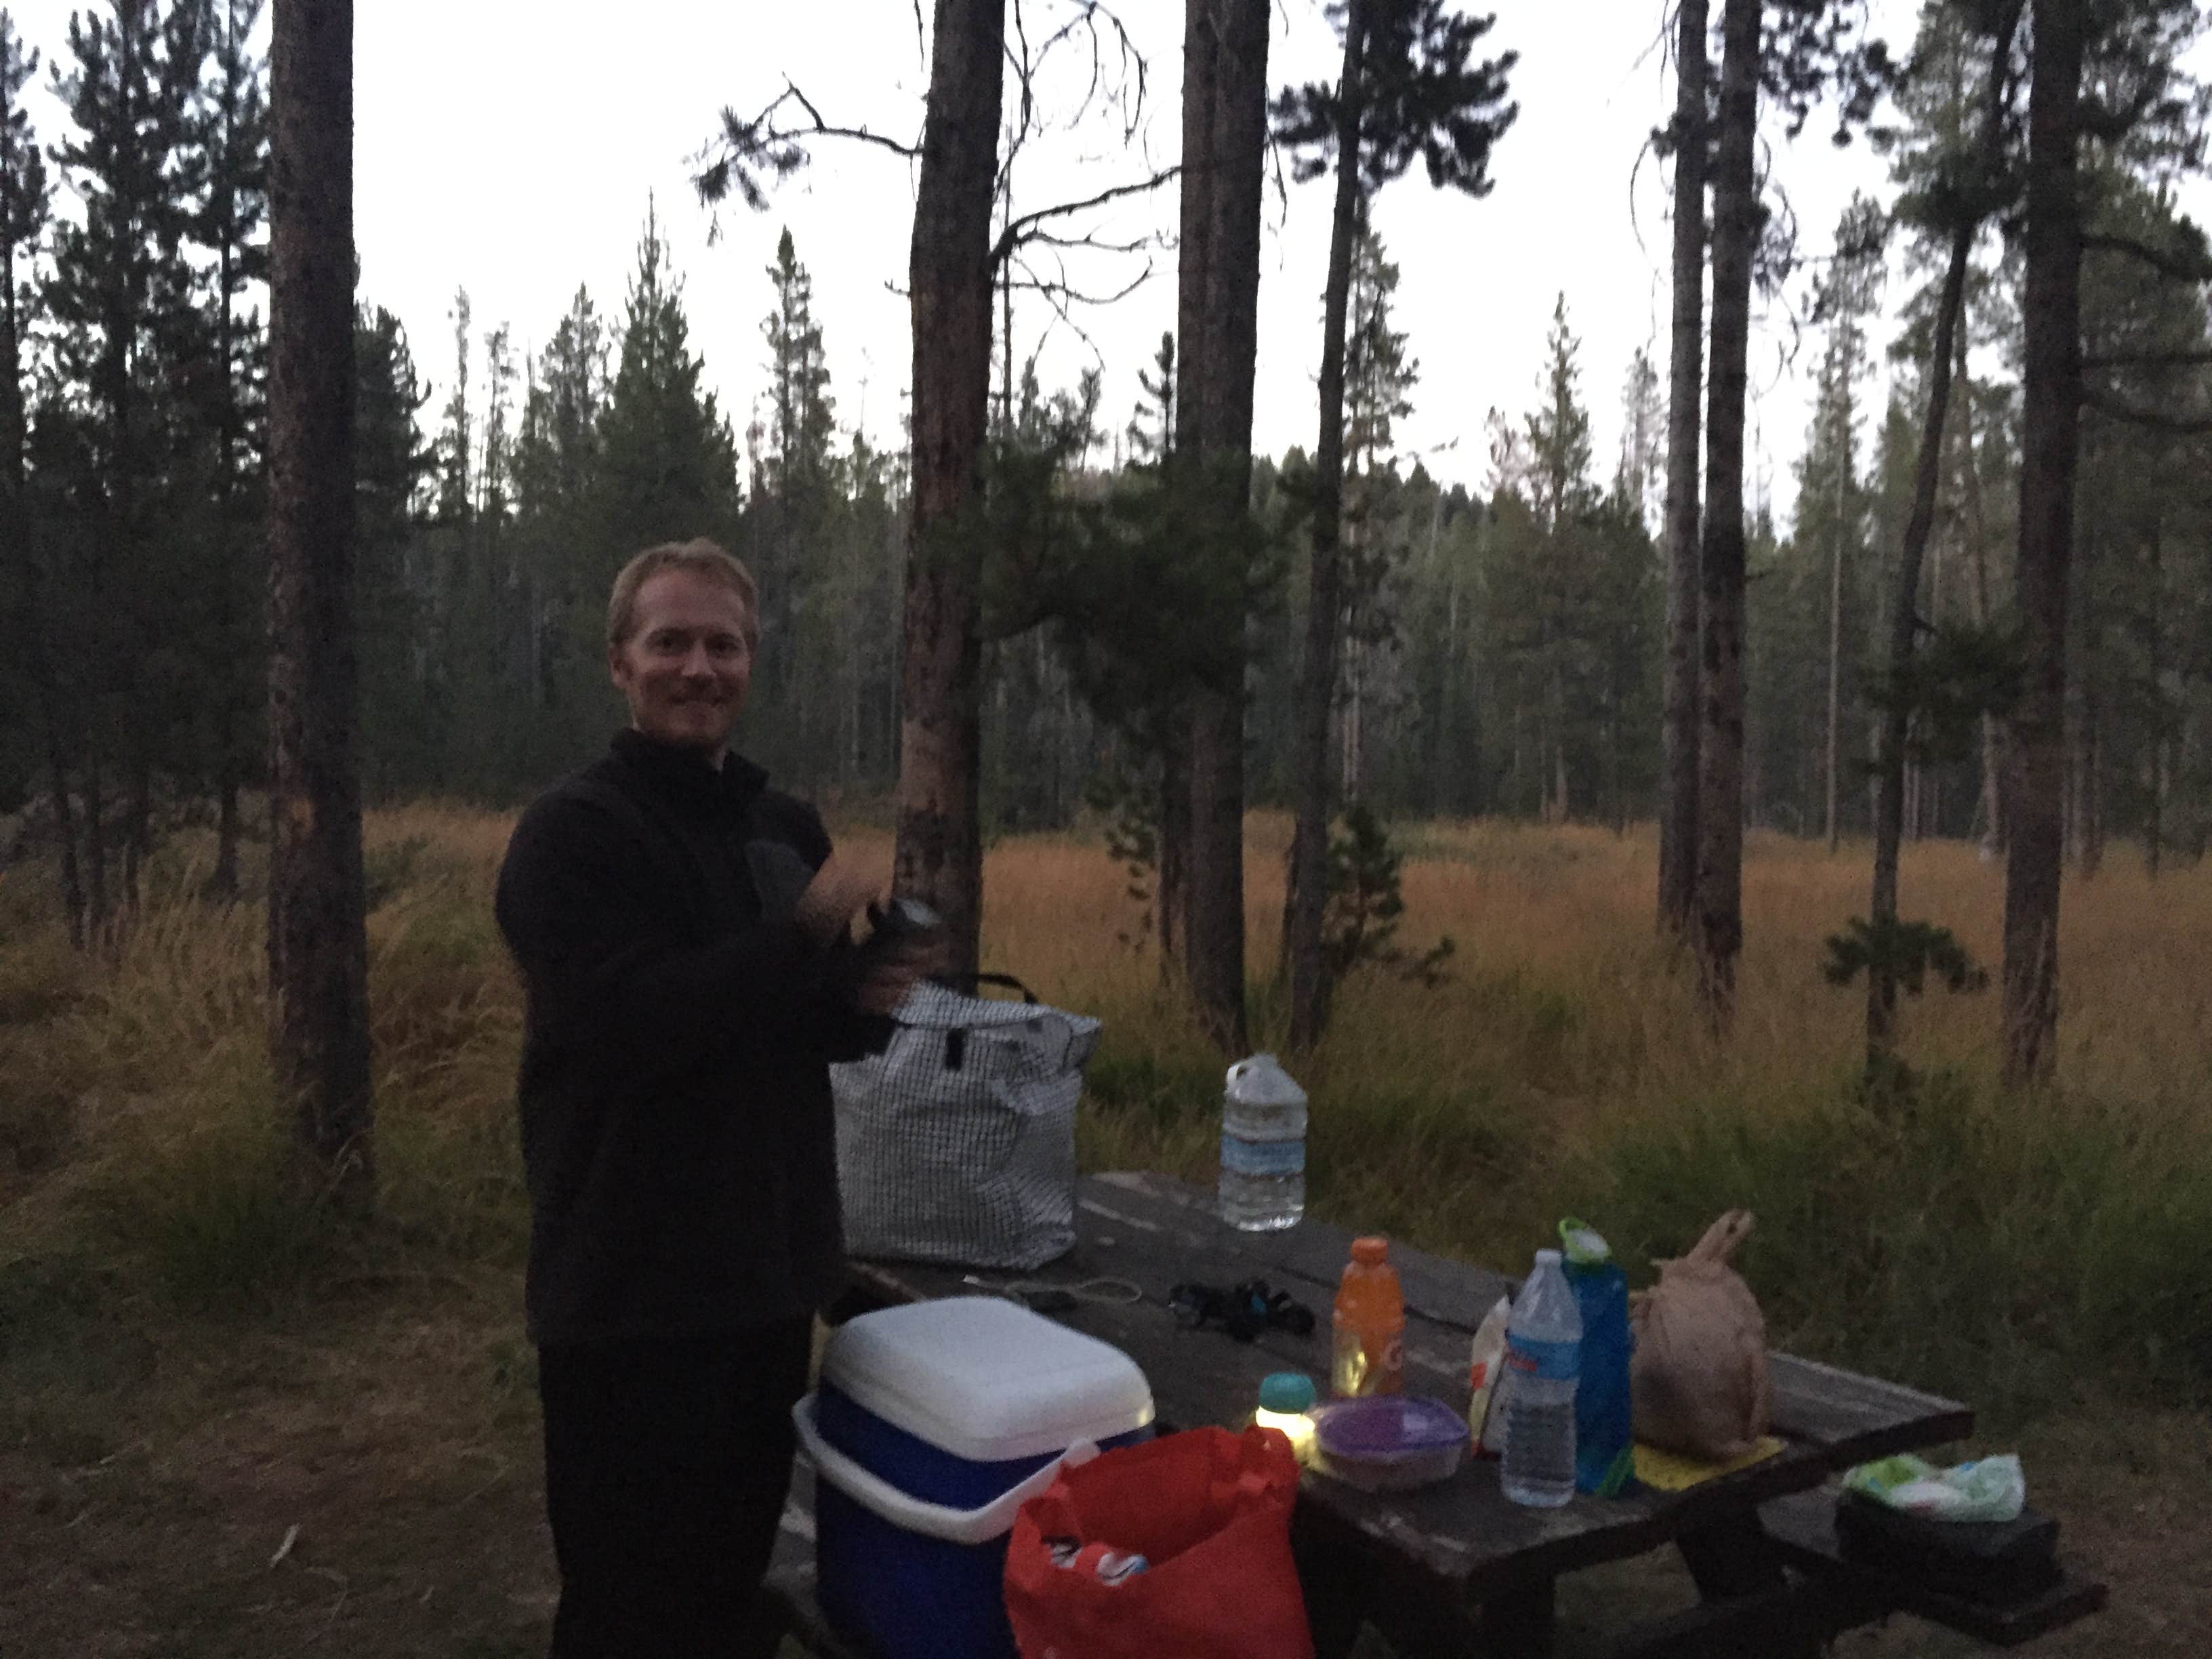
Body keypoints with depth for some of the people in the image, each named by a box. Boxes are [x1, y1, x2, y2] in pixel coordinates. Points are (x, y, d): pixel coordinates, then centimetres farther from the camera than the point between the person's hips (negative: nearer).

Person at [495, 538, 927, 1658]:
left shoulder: (788, 829, 10)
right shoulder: (573, 832, -11)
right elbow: (623, 1026, -25)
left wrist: (868, 1001, -4)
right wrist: (809, 935, -22)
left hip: (770, 1272, 7)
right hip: (631, 1294, -6)